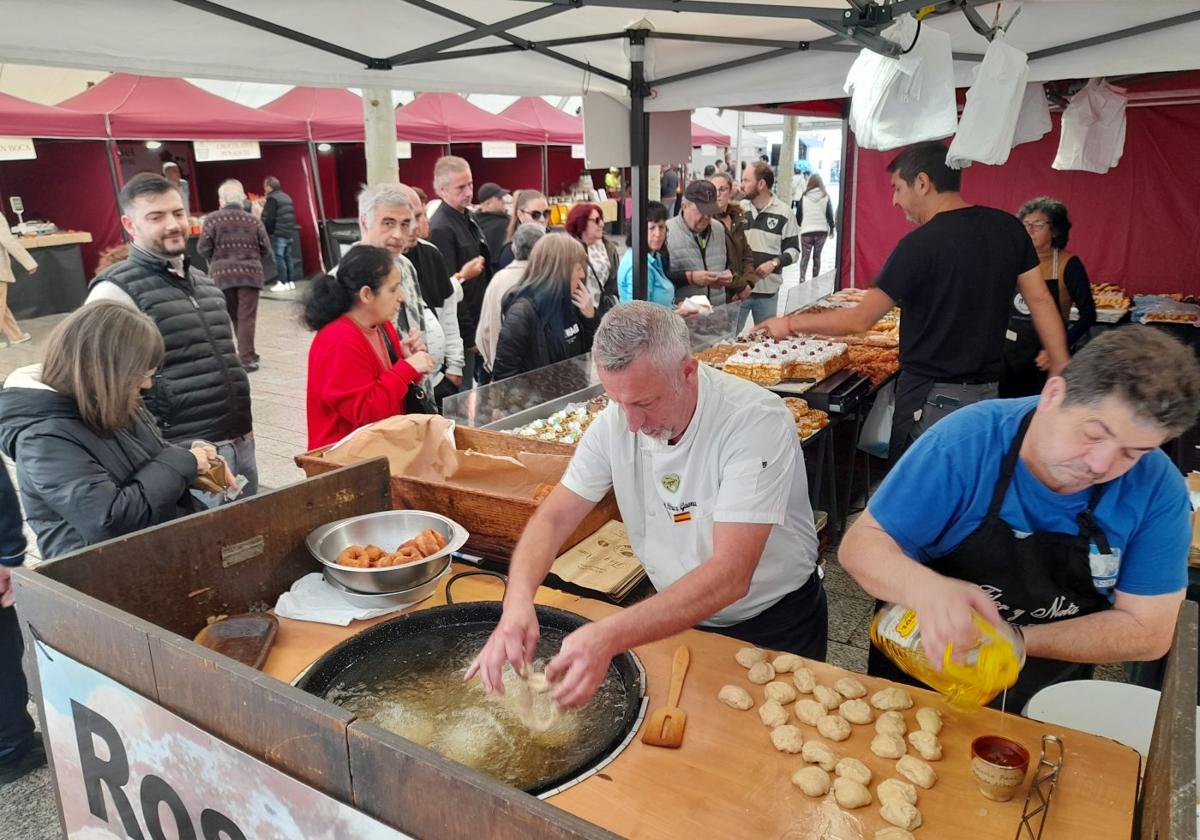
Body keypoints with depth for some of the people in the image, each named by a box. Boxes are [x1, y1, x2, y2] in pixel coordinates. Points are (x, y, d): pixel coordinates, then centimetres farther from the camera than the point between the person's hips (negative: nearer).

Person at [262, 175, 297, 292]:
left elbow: (269, 218, -16)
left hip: (278, 234, -8)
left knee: (279, 258, -5)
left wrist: (265, 231, -5)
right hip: (289, 233, 8)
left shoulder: (272, 199, -10)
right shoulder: (286, 197, 16)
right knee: (288, 257, 11)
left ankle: (282, 282, -6)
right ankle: (291, 281, 12)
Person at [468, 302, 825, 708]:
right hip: (679, 617, 4)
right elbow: (554, 518, -11)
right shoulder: (616, 421, -14)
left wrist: (610, 636, -49)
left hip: (775, 626, -3)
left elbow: (731, 575, -38)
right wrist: (518, 599, -32)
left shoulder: (757, 421, -30)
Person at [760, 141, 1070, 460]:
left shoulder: (920, 244, -17)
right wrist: (1062, 371, 9)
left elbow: (860, 319, -15)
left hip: (932, 395, -7)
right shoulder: (1008, 228, 3)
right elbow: (1040, 300, 4)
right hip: (988, 389, 7)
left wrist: (791, 323, -4)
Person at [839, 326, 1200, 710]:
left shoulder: (1158, 490, -15)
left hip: (1047, 692, 2)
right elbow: (860, 545, -18)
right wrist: (924, 588, -39)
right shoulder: (967, 440, -21)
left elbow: (1147, 631, -9)